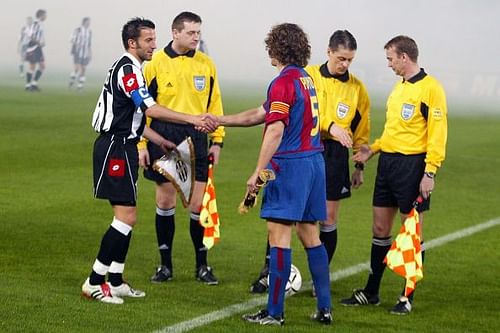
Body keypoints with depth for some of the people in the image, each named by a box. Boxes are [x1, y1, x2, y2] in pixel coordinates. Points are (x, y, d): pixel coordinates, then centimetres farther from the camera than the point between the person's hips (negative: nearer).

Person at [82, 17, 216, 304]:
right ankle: (94, 283, -7)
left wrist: (161, 141, 20)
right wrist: (193, 119, -28)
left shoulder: (131, 69, 18)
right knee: (127, 217, -11)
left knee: (126, 216, 12)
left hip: (123, 146, 11)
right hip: (115, 148, -11)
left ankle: (115, 281, 16)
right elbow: (151, 109, -25)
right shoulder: (127, 69, -14)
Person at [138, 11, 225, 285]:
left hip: (196, 138, 1)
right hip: (163, 137, -1)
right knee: (165, 202, 6)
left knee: (197, 204, 0)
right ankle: (165, 264, 17)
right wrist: (141, 144, -3)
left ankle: (202, 265, 13)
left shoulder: (206, 64, 6)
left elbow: (214, 104, 11)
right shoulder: (156, 63, -1)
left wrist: (217, 140, 6)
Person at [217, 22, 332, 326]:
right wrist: (217, 120, 24)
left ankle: (275, 312, -2)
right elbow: (259, 115, 21)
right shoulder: (306, 78, 16)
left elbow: (276, 131, -20)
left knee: (279, 235, -4)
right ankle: (325, 308, 13)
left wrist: (258, 172, -19)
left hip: (290, 164, -9)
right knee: (310, 236, 12)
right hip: (314, 161, 9)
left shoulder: (283, 82, -12)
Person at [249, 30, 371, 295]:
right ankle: (269, 269, 8)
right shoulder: (309, 76, -1)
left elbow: (362, 130, 13)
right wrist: (330, 125, -26)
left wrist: (360, 165, 11)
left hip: (335, 154, 2)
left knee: (328, 219, 5)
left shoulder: (357, 88, 7)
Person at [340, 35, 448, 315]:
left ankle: (408, 297, 8)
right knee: (380, 228, 10)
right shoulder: (399, 87, 15)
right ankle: (371, 292, 18)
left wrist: (430, 172, -19)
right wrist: (374, 149, 14)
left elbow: (438, 133, -15)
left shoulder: (430, 88, -11)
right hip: (388, 163, 8)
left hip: (412, 165, -8)